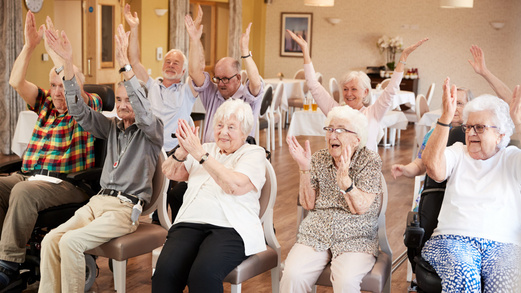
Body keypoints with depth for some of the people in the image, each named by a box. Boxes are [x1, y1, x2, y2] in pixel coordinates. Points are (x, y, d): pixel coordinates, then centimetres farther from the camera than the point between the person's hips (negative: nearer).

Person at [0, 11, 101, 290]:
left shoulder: (88, 107, 6)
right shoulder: (45, 104, 20)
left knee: (24, 192, -34)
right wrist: (30, 45, -1)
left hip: (67, 182, -6)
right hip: (27, 175, 6)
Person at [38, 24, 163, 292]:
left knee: (71, 242, -26)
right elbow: (79, 110, 9)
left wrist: (125, 64, -30)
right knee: (50, 240, -16)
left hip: (127, 207, -6)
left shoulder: (152, 130, 2)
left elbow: (143, 111, -21)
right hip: (98, 200, 6)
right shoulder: (111, 127, 18)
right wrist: (68, 63, -3)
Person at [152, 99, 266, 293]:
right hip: (190, 223, 4)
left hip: (230, 228, -4)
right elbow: (170, 172, 15)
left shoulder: (254, 153, 8)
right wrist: (182, 151, -6)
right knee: (165, 271, -26)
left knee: (203, 274, -34)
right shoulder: (206, 149, 24)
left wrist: (199, 153, -14)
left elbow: (235, 186, -12)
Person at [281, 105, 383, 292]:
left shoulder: (370, 161, -2)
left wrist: (344, 177, -29)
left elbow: (360, 208, -13)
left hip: (355, 238, -3)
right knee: (292, 275, -24)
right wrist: (304, 169, -11)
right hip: (316, 234, 3)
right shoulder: (319, 159, 8)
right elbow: (308, 204, 1)